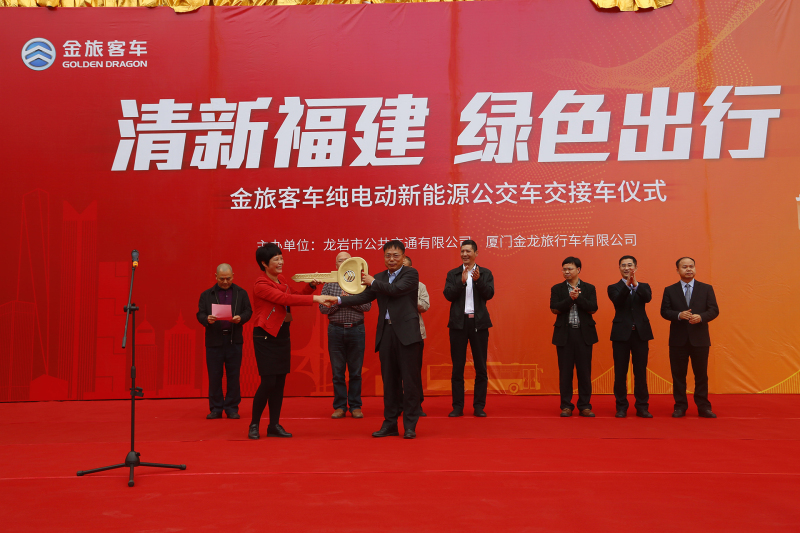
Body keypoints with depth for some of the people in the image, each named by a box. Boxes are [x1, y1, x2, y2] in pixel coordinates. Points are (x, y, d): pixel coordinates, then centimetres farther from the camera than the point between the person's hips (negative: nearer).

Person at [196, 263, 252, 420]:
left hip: (234, 340, 0)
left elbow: (248, 311, 6)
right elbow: (200, 314, 3)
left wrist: (240, 318, -15)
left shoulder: (241, 293, 10)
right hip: (214, 340, 0)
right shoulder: (206, 295, 9)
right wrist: (207, 319, -19)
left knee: (234, 376, 3)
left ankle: (232, 408, 11)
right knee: (214, 376, 2)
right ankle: (216, 408, 12)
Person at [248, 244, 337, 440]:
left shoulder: (281, 280, 9)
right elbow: (286, 299, -27)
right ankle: (254, 425, 7)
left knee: (280, 382, 7)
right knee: (268, 382, -9)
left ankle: (274, 425, 14)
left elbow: (295, 296, 15)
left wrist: (311, 287, -2)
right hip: (266, 337, -8)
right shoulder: (261, 285, -16)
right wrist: (314, 298, -31)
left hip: (282, 335, 8)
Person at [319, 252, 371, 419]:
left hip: (356, 330, 0)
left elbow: (367, 306, -3)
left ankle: (355, 406, 11)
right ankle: (340, 406, 12)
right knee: (337, 371, 4)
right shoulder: (329, 284, 6)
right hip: (335, 330, 1)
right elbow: (323, 308, 0)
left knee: (356, 371, 3)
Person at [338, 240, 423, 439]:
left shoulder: (411, 274, 1)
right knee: (389, 381, 9)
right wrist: (339, 300, -7)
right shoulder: (379, 277, 16)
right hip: (386, 332, 5)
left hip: (406, 332, -5)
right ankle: (390, 424, 17)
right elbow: (363, 297, 7)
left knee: (410, 380, -2)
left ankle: (410, 426, 6)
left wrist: (373, 282, -3)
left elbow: (395, 290, -15)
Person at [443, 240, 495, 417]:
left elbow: (489, 294, -6)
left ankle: (479, 406, 10)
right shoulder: (453, 274, 8)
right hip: (458, 323, 0)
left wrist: (478, 280, -22)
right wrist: (462, 281, -18)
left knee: (481, 367, 3)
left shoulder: (485, 273, 7)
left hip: (478, 322, 0)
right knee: (457, 367, 3)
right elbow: (448, 295, -5)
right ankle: (458, 406, 9)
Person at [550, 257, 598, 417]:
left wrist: (578, 297, -16)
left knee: (584, 371, 2)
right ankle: (566, 406, 11)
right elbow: (554, 308, -7)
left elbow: (593, 308, -6)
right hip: (564, 334, 0)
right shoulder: (557, 289, 6)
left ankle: (584, 406, 11)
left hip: (584, 333, 0)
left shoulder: (589, 288, 6)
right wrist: (570, 298, -18)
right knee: (565, 371, 3)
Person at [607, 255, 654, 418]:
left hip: (641, 332, 1)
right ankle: (621, 407, 10)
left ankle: (642, 406, 12)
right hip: (621, 333, -1)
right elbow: (617, 301, -15)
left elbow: (648, 298, -12)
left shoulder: (643, 287, 11)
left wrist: (636, 284, -27)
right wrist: (627, 284, -28)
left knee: (640, 371, 4)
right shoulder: (614, 287, 6)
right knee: (620, 372, 2)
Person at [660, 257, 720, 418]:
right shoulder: (670, 290, 6)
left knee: (701, 374, 4)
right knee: (678, 374, 4)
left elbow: (714, 310, 1)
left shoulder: (706, 289, 6)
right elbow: (664, 311, 0)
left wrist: (701, 317, -18)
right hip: (678, 339, 0)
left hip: (700, 338, 0)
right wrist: (679, 315, -18)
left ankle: (703, 407, 12)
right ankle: (680, 407, 13)